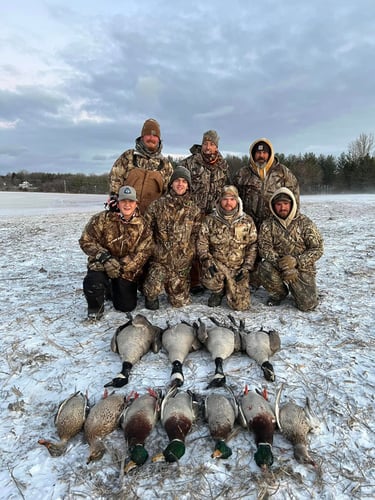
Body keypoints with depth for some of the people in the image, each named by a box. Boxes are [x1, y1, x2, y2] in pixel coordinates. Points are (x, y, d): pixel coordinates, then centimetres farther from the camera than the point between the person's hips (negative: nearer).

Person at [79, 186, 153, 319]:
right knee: (94, 282, -35)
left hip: (127, 269, 2)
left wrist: (122, 266, -24)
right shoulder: (103, 218, -14)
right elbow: (86, 240, -11)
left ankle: (112, 289, 39)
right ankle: (95, 307, 2)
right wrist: (105, 257, -25)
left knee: (127, 306, 3)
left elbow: (143, 252, -11)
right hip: (101, 264, -2)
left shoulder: (142, 225, -8)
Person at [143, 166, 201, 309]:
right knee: (152, 289, -26)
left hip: (182, 261, 2)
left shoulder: (194, 210, 6)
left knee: (180, 302, 7)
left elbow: (196, 236, 8)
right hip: (159, 257, -2)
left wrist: (189, 253, 0)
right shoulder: (158, 204, -1)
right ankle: (151, 297, 11)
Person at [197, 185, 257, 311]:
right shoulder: (210, 220, 1)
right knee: (210, 280, -36)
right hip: (216, 262, -1)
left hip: (238, 266, 1)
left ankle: (229, 288, 29)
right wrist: (207, 260, -17)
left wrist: (246, 267, -5)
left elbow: (252, 246, 4)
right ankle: (218, 291, 4)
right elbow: (202, 242, -1)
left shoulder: (247, 221, 3)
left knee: (240, 305, -6)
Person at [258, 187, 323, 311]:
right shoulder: (268, 225, -3)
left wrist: (296, 261, -23)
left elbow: (317, 249, -8)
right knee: (265, 267, -32)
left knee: (307, 305, -13)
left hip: (302, 268, -1)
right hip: (278, 265, 1)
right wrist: (280, 263, -29)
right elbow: (264, 248, -13)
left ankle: (293, 287, 24)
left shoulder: (305, 223, -6)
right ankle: (279, 293, 1)